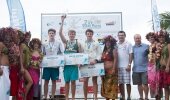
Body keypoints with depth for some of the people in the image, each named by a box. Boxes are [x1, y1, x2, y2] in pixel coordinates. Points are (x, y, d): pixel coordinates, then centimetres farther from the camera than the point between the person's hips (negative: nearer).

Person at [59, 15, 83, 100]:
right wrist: (62, 21, -9)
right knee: (67, 81, 4)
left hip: (74, 64, -1)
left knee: (73, 81, 1)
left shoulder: (78, 43, 4)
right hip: (66, 64, 1)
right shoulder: (66, 42, 6)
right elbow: (60, 33, -5)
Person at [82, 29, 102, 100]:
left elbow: (100, 54, 4)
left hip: (94, 64, -1)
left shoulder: (96, 44, 10)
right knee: (85, 81, -1)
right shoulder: (83, 44, 12)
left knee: (95, 81, 2)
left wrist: (96, 60, -13)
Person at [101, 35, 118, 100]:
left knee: (112, 85, -6)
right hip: (105, 70, 7)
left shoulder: (114, 50, -2)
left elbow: (115, 60, -10)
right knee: (105, 85, 8)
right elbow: (102, 60, 16)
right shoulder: (104, 51, 17)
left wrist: (114, 69, -18)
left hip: (111, 70, -7)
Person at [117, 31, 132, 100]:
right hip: (118, 67, 4)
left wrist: (129, 65, -12)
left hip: (126, 66, -3)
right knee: (120, 83, 6)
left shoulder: (128, 44, 1)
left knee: (127, 82, -1)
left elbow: (130, 55, -3)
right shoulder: (116, 45, 11)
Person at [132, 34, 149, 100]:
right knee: (139, 84, 11)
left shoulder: (146, 46, -2)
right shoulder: (133, 47, 8)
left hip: (144, 69, -3)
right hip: (136, 69, 3)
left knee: (145, 84, -2)